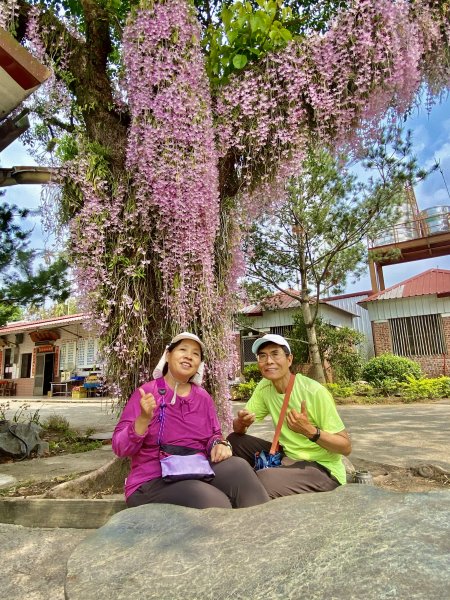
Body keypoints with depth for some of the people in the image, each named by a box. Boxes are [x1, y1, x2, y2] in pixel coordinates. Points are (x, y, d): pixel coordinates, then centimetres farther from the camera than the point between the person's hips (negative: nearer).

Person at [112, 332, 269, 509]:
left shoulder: (203, 397, 7)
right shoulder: (146, 393, -7)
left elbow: (213, 435, 13)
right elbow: (120, 447, -9)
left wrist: (219, 444, -11)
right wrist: (144, 419, -27)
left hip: (199, 474, 5)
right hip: (154, 482, -4)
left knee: (238, 467, -24)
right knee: (215, 503, -31)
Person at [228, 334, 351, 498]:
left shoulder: (315, 392, -21)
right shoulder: (264, 387, -3)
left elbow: (346, 447, -16)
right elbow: (238, 429, -1)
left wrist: (310, 431, -33)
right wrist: (241, 422, -24)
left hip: (322, 468, -6)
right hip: (288, 456, 6)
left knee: (264, 479, -31)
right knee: (234, 441, -7)